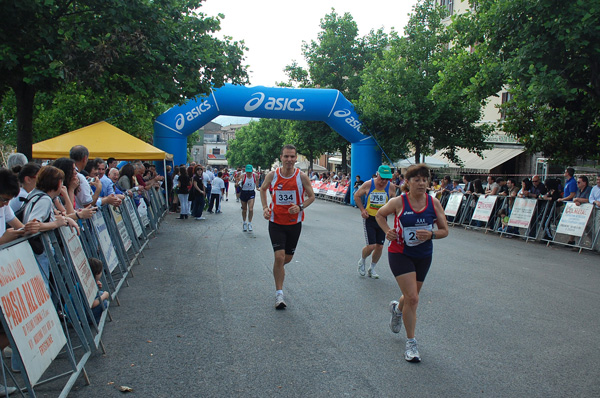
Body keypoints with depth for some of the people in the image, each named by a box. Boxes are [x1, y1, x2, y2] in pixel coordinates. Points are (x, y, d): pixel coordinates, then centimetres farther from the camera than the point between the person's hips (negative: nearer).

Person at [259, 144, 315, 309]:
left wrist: (300, 207, -17)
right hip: (276, 222, -1)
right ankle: (279, 293, 0)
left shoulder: (302, 177, -9)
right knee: (279, 256, -12)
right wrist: (265, 208, 0)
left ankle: (278, 270, 50)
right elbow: (263, 189, 13)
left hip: (294, 223, 1)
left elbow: (311, 197, 2)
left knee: (288, 257, 14)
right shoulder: (272, 175, -7)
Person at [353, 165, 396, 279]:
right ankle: (362, 261, 22)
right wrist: (362, 209, -5)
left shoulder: (391, 187, -5)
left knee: (380, 246, 5)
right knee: (371, 246, -10)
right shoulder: (368, 184, -11)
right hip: (369, 218, -3)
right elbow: (357, 196, 5)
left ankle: (372, 269, 27)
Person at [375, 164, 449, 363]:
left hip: (423, 256, 4)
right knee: (412, 298, -12)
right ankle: (411, 343, 3)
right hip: (400, 254, -4)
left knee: (411, 297, 19)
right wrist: (387, 231, -11)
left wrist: (431, 234, -21)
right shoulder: (398, 202, -14)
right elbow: (379, 215, 5)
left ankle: (397, 308, 56)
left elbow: (445, 230, -1)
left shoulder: (434, 203, -7)